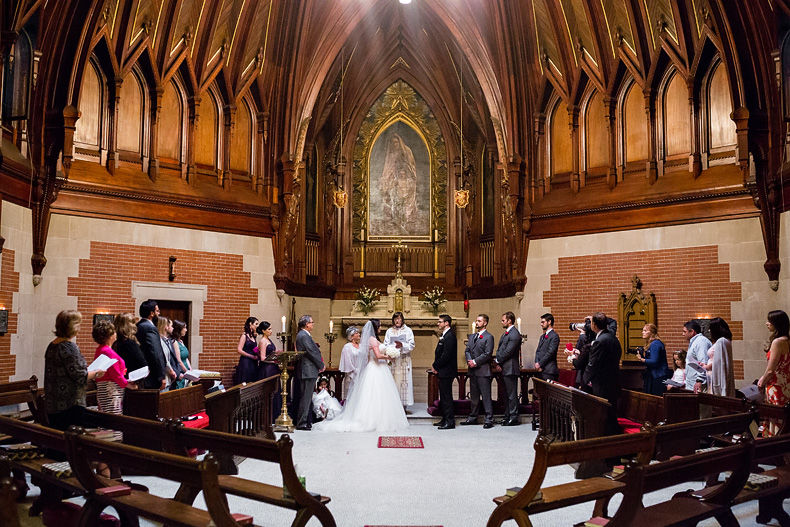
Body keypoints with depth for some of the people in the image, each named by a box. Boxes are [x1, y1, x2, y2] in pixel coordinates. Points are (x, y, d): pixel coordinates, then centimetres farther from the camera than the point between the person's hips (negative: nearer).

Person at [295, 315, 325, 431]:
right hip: (309, 370, -11)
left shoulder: (302, 335, 17)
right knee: (306, 397, -6)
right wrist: (321, 366, -6)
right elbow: (312, 353, -17)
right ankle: (302, 423, -3)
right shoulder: (304, 336, -16)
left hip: (307, 371, 11)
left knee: (306, 397, 13)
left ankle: (305, 421, 19)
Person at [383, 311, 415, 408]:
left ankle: (403, 404, -2)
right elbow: (386, 346, 6)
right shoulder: (389, 331, 11)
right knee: (393, 380, -4)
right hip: (393, 359, 1)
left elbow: (411, 345, 2)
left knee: (404, 380, -5)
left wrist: (402, 345, -15)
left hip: (404, 359, -1)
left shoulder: (408, 330, 7)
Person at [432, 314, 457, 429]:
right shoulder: (444, 335, 16)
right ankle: (445, 420, 24)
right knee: (443, 397, 15)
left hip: (446, 372, -10)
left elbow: (446, 355, -22)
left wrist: (435, 366, -12)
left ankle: (450, 422, 0)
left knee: (447, 397, -5)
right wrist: (435, 366, 5)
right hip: (443, 372, 10)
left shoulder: (449, 336, -17)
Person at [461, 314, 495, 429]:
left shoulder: (489, 337, -5)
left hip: (483, 371, -7)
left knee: (486, 396, -7)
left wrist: (475, 362, -14)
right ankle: (473, 417, 23)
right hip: (472, 370, 7)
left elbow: (488, 354, -13)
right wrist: (469, 360, -6)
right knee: (474, 396, 14)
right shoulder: (472, 336, 17)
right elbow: (467, 350, 13)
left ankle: (489, 419, -4)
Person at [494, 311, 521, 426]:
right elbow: (499, 349, 17)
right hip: (504, 369, 10)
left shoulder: (514, 334, -14)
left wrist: (497, 361, -9)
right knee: (507, 394, 14)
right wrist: (498, 362, 3)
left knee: (512, 394, -4)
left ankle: (514, 418, 1)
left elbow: (508, 352, -18)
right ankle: (507, 416, 21)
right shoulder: (505, 334, 18)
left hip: (510, 369, -10)